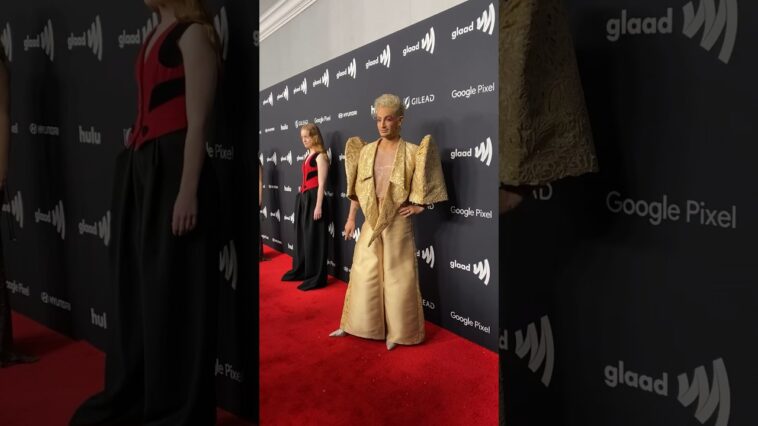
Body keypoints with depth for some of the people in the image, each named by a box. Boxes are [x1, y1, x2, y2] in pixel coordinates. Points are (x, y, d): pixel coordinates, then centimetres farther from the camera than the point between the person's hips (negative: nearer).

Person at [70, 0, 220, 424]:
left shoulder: (194, 34, -7)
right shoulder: (156, 36, 18)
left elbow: (198, 121, -14)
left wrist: (188, 191, -19)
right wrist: (132, 160, 17)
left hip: (173, 168, -9)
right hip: (139, 168, 9)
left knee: (172, 293, -1)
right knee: (134, 287, 14)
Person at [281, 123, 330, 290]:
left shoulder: (320, 156, -10)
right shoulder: (308, 156, 15)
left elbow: (321, 184, -15)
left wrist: (318, 206, -19)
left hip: (313, 199, -9)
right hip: (303, 199, 9)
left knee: (313, 238, -4)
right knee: (301, 236, 15)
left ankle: (316, 277, 3)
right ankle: (300, 270, 27)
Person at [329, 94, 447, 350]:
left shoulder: (412, 152, -9)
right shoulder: (366, 151, 3)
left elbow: (428, 181, -3)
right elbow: (357, 187, 11)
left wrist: (419, 205, -9)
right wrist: (351, 218, 12)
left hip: (397, 222, -4)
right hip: (371, 221, 4)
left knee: (397, 277, 4)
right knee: (363, 273, 12)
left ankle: (395, 332, 19)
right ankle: (353, 324, 26)